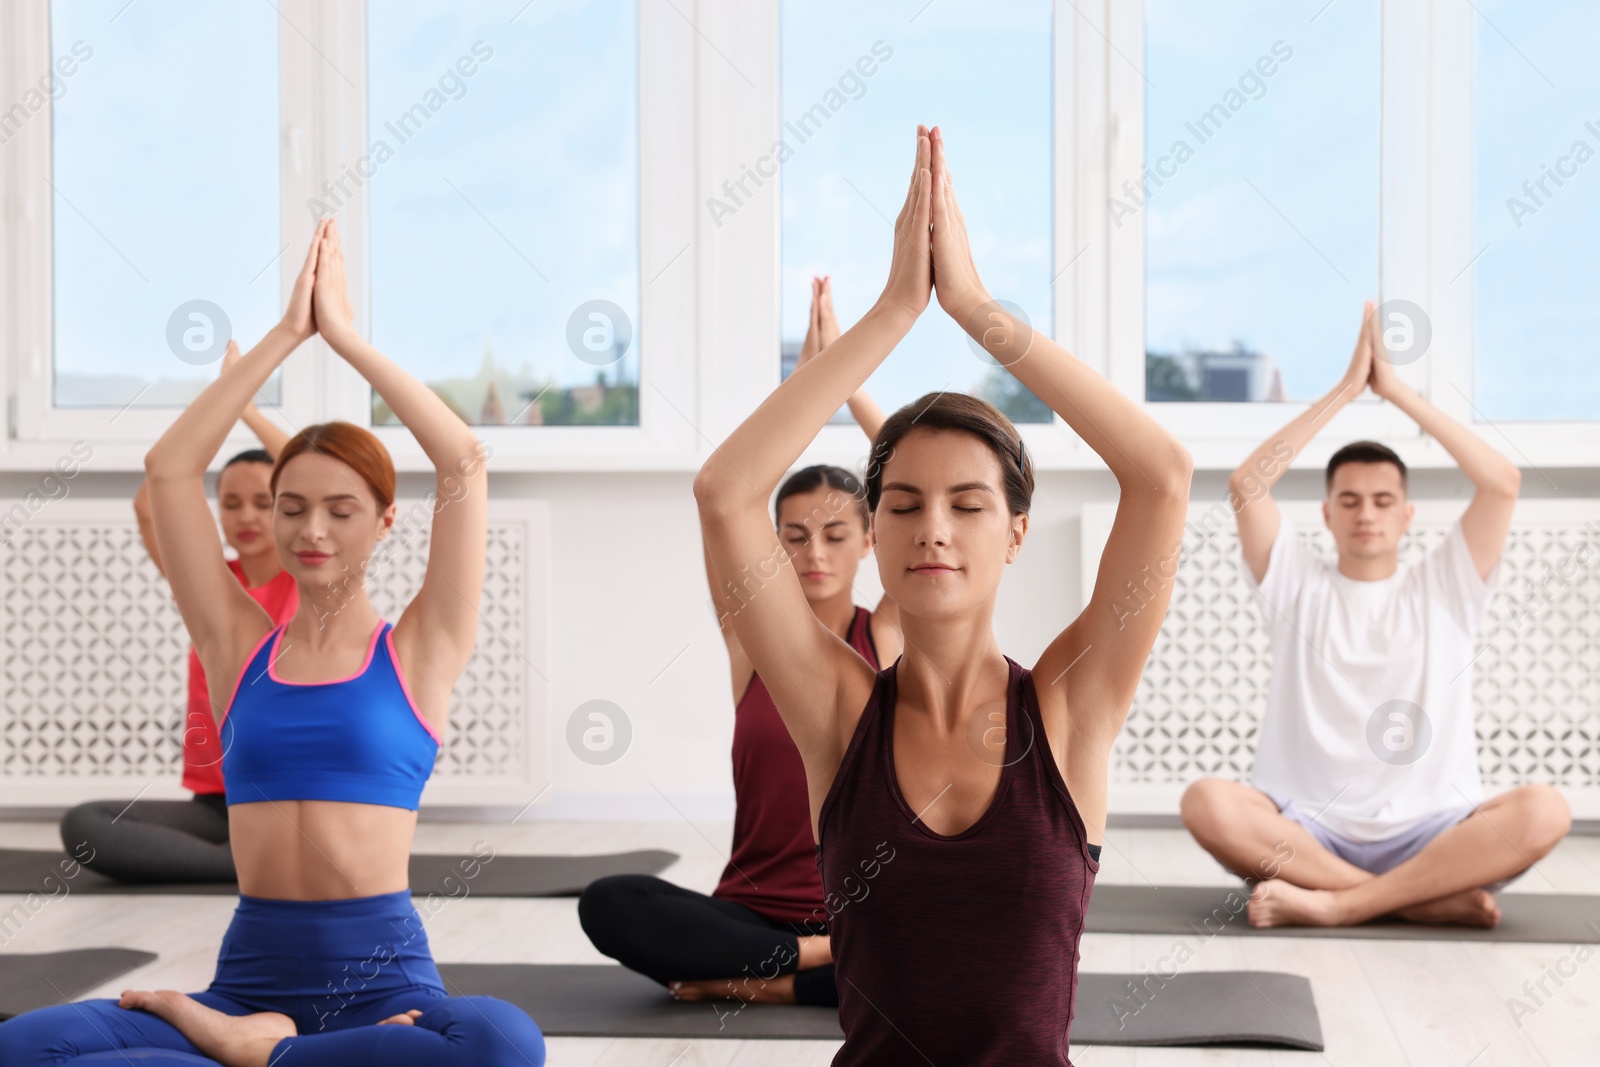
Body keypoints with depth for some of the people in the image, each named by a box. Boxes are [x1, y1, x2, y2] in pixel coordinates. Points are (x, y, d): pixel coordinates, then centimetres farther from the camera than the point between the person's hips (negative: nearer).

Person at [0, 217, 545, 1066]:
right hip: (251, 967, 1)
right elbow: (168, 469, 6)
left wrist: (344, 333, 2)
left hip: (382, 976, -1)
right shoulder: (240, 645, 12)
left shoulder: (417, 651, 7)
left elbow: (464, 461, -3)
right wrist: (286, 334, 5)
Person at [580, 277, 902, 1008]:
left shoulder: (888, 638, 3)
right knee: (609, 905, -28)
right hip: (753, 912, 0)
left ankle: (763, 983, -19)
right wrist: (801, 380, -8)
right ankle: (817, 959, -21)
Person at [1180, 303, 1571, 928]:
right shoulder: (1297, 585, 13)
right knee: (1207, 803, -31)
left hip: (1426, 832, 1)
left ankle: (1333, 904, -32)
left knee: (1543, 812, -29)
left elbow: (1502, 483, -1)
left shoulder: (1443, 587, 13)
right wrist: (1346, 389, 0)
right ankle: (1429, 897, -30)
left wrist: (1397, 391, 2)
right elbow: (1246, 485, -2)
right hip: (1307, 828, 0)